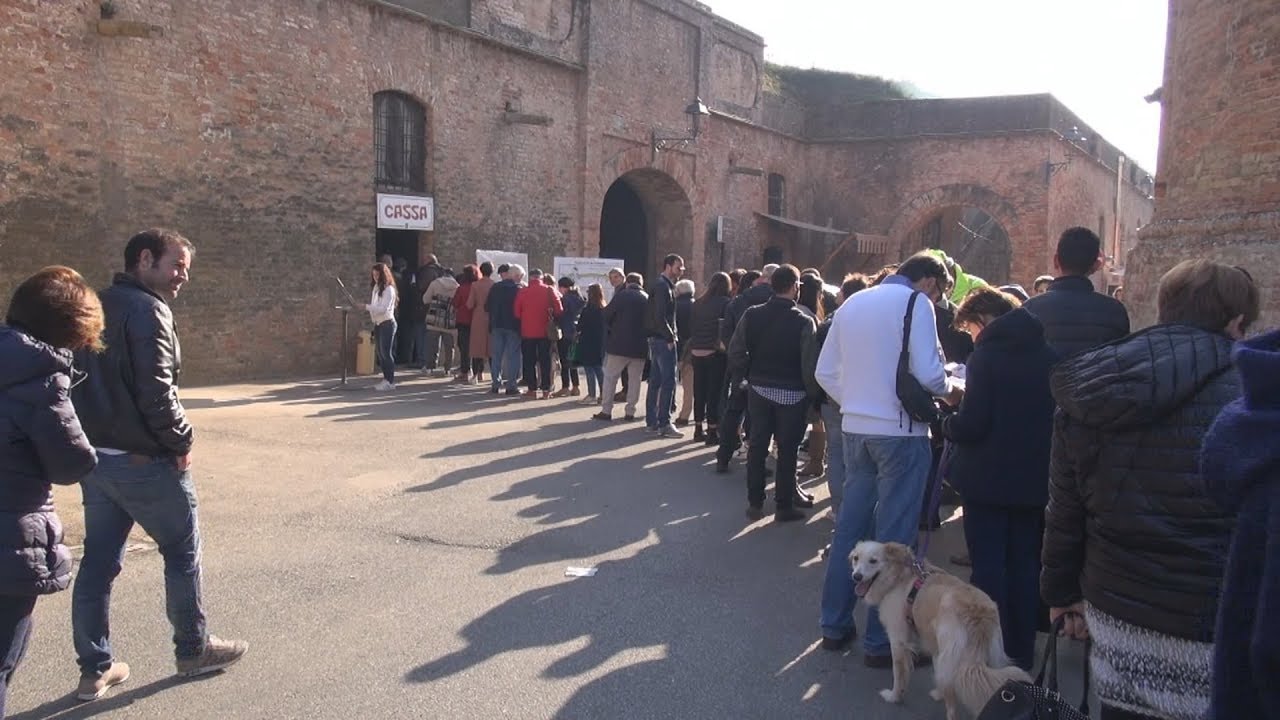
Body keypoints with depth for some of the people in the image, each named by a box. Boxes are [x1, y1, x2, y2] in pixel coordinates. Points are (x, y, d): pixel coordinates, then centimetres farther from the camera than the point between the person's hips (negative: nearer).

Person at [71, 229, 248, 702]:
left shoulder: (96, 307, 13)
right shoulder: (147, 310, -16)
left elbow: (89, 381, 16)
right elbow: (156, 391, -23)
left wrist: (92, 437, 16)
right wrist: (181, 442, -11)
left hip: (95, 457, 9)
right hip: (143, 461, -8)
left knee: (98, 562, 13)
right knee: (182, 553, 8)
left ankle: (95, 668, 21)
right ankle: (193, 650, 21)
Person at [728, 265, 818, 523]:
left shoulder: (752, 315, -4)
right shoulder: (804, 322, -15)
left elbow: (736, 352, -3)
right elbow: (809, 364, -16)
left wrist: (747, 376, 9)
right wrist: (813, 393, -3)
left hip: (758, 389, 4)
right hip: (791, 394, -3)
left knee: (757, 446, 12)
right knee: (787, 449, 7)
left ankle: (755, 503, 20)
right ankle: (784, 506, 15)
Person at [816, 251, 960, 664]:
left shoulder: (853, 303, 13)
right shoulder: (915, 302, -7)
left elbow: (825, 373, 12)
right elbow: (927, 373, -16)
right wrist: (949, 391, 4)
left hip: (855, 429, 7)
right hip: (900, 432, -6)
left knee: (850, 528, 14)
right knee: (892, 537, 0)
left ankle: (835, 626, 22)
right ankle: (881, 642, 7)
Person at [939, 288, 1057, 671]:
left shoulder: (986, 356, -15)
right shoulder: (1048, 356, 2)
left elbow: (971, 425, -20)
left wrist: (948, 423, 0)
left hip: (989, 479, -5)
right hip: (1033, 479, 6)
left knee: (989, 567, 5)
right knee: (1025, 566, 15)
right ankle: (1021, 654, 24)